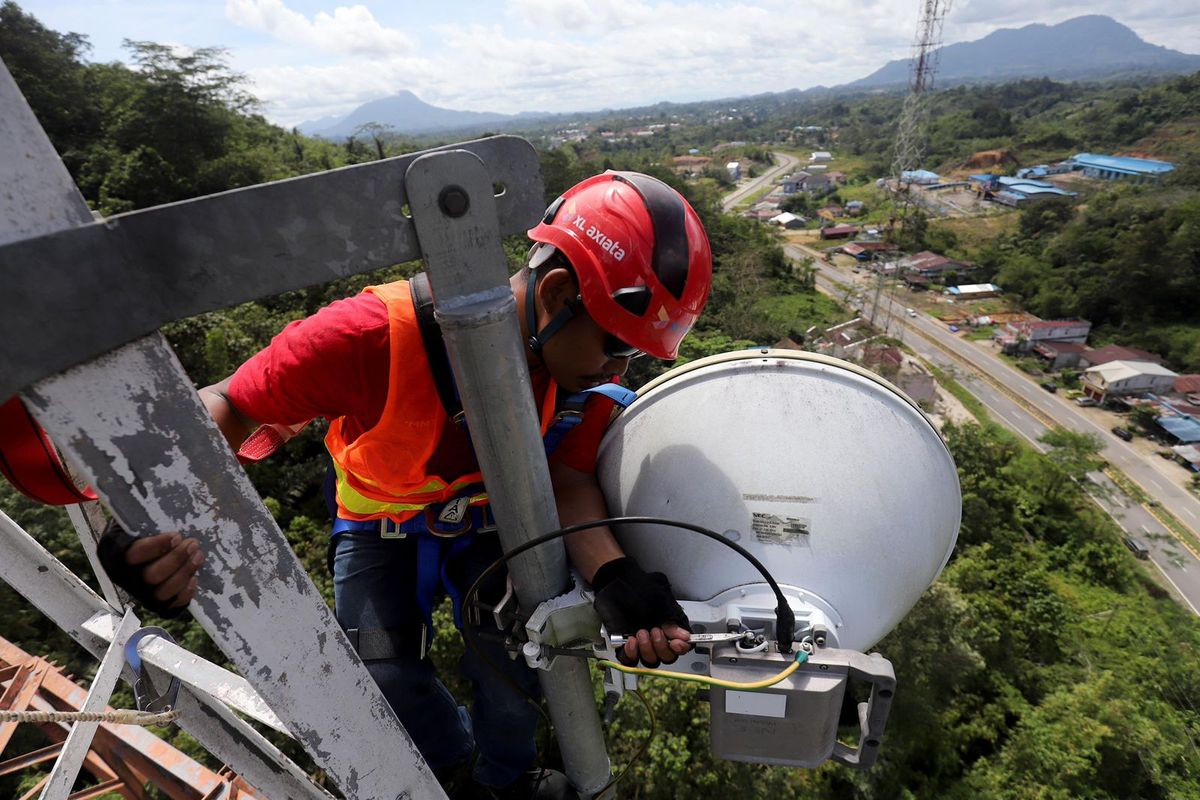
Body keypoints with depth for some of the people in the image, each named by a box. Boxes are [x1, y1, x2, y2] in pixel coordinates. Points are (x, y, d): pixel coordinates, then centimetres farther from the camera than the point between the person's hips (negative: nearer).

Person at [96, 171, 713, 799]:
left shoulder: (587, 364, -26)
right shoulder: (376, 335, -39)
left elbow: (568, 481, -22)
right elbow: (229, 410, -27)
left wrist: (615, 579, -40)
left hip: (489, 513, 2)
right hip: (383, 521, -1)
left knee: (508, 659, -9)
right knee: (383, 675, -8)